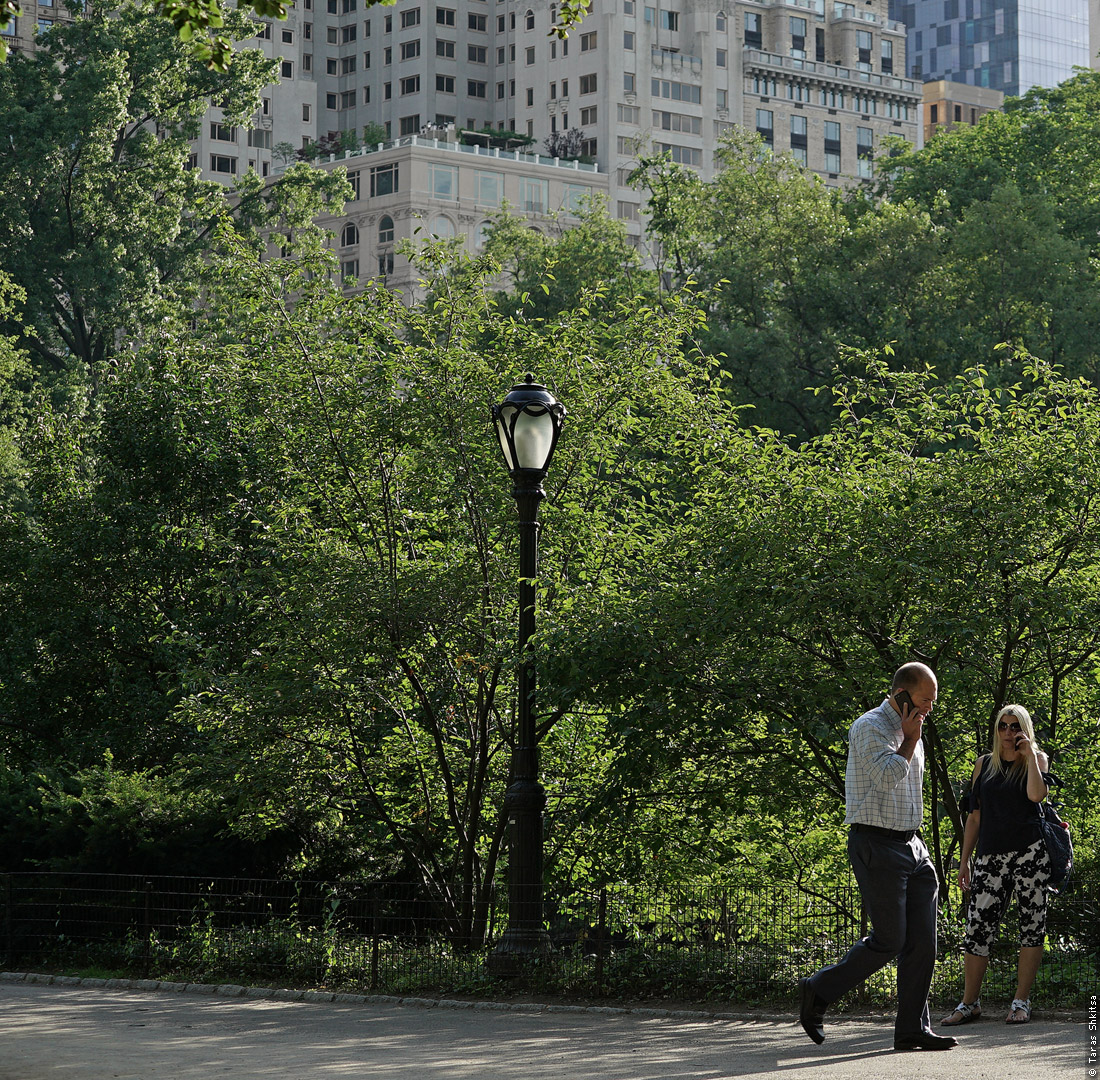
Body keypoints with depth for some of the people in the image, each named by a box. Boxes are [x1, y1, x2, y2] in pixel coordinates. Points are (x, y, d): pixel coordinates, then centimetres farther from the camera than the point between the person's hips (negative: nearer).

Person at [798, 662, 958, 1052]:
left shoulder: (909, 731, 18)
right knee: (888, 940, -9)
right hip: (876, 845, -8)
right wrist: (910, 740, -12)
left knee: (922, 941, 0)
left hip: (911, 845, 8)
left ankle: (912, 1030, 3)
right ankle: (818, 991, 7)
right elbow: (887, 777, -26)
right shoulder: (870, 728, -10)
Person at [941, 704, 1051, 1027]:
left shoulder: (1036, 758, 6)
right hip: (991, 855, 2)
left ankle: (1021, 1001, 6)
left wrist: (1029, 755, -10)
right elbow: (975, 816, 16)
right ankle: (970, 1003, 5)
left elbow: (1036, 795, -16)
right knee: (978, 926, -4)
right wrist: (964, 860, 12)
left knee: (1031, 923, -1)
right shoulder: (984, 764, 14)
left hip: (1030, 852, -2)